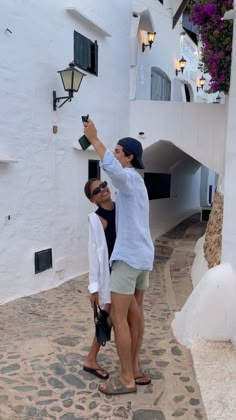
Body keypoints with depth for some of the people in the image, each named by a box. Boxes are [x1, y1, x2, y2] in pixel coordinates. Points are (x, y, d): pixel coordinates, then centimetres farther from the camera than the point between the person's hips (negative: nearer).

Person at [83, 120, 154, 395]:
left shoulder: (129, 178, -11)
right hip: (143, 255, 10)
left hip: (129, 256, -10)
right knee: (134, 316, 16)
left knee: (118, 318, -3)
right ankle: (132, 369, 27)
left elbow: (113, 169, -36)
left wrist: (94, 139, -27)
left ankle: (127, 379, 7)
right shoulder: (135, 181, 19)